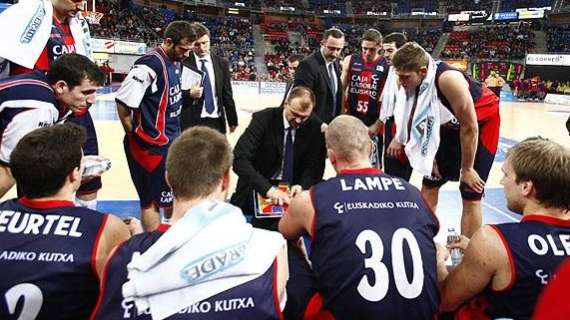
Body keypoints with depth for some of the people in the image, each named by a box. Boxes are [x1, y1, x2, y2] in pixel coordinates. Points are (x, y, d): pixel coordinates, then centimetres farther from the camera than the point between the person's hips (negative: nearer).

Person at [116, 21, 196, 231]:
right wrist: (135, 136, -8)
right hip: (152, 145, -9)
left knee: (173, 196, 20)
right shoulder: (150, 64, -20)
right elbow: (123, 101, -18)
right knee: (152, 201, 4)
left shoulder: (175, 61, 7)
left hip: (171, 140, 9)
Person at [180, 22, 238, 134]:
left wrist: (232, 120, 11)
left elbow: (227, 94, 11)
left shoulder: (222, 63, 9)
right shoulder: (183, 63, -1)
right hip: (192, 122, -3)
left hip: (217, 121, 3)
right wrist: (189, 93, -18)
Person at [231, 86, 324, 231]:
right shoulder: (263, 119, -14)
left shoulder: (314, 127, -3)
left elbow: (314, 165, -2)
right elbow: (239, 158, -24)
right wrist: (268, 189, -36)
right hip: (260, 189, -4)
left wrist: (302, 185, -25)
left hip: (294, 189, 4)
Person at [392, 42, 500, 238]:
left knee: (470, 197, -6)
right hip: (451, 127, 7)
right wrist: (430, 157, -1)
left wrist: (467, 169, -17)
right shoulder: (411, 82, -17)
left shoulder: (448, 79, -35)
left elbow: (470, 127, -26)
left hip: (482, 124, -6)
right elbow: (419, 121, -1)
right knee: (429, 186, 9)